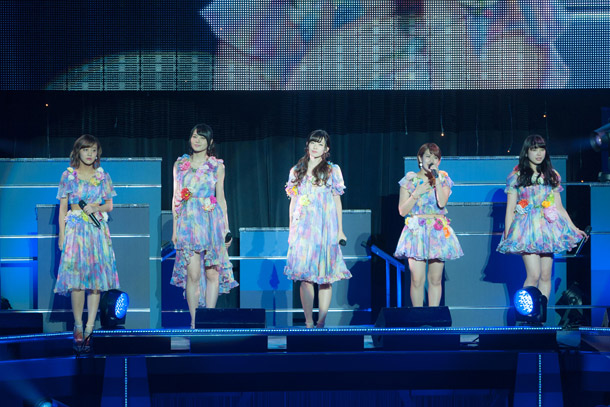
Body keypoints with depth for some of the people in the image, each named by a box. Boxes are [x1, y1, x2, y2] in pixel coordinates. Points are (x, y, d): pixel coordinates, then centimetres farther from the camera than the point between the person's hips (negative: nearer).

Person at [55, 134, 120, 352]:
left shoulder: (103, 176, 9)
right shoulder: (68, 176, 5)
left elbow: (109, 205, 13)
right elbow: (63, 208, 5)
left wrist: (96, 207, -8)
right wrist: (62, 235, -1)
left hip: (98, 230, 2)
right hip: (75, 229, -2)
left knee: (96, 279, -3)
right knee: (76, 280, -9)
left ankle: (89, 328, 0)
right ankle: (78, 326, 0)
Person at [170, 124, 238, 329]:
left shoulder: (217, 166, 7)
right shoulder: (180, 164, 11)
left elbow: (221, 198, 9)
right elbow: (176, 198, 12)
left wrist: (226, 228, 5)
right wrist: (175, 228, 8)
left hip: (211, 223, 0)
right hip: (188, 223, 0)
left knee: (212, 273, -2)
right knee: (193, 273, -7)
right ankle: (194, 321, -3)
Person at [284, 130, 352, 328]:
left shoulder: (332, 171, 6)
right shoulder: (297, 171, 12)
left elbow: (337, 201, 7)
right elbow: (293, 201, 15)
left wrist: (340, 230, 3)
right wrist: (291, 229, 11)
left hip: (325, 228, -2)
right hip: (303, 228, 2)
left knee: (325, 276, -3)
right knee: (305, 277, -4)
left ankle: (321, 322, 1)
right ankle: (308, 322, 0)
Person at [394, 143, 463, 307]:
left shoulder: (443, 179, 9)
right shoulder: (410, 179, 6)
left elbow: (442, 203, -9)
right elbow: (402, 211, 1)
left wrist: (437, 180, -12)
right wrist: (417, 193, -8)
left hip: (438, 231, 1)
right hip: (416, 231, -1)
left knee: (435, 279, 1)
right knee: (417, 279, -8)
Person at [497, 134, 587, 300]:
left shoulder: (552, 176, 12)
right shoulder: (516, 177, 4)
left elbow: (559, 207, 16)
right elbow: (510, 209, 3)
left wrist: (574, 228, 11)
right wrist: (507, 235, -3)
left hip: (548, 227, 4)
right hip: (527, 228, -3)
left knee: (546, 276, 1)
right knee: (534, 275, -15)